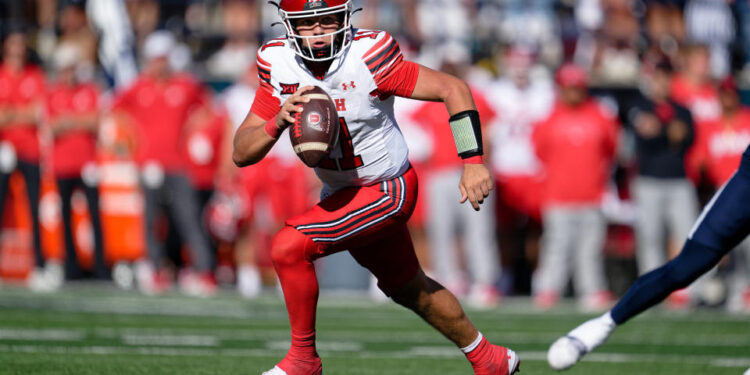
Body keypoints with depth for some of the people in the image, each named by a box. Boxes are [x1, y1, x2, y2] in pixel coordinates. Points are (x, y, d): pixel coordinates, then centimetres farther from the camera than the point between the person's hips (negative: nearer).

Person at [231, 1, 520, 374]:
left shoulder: (368, 57, -27)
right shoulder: (278, 65, -12)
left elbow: (454, 88, -22)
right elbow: (241, 154, -12)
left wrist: (473, 162, -29)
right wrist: (278, 122, -32)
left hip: (387, 190, -7)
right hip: (339, 191, 7)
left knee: (288, 247, -22)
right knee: (406, 288, 23)